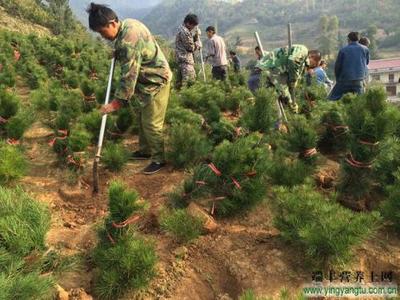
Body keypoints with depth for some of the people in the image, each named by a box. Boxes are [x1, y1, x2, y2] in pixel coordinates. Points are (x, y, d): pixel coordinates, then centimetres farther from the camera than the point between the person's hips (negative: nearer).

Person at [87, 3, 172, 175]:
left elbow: (129, 75, -28)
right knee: (142, 118, 18)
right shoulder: (127, 24, 1)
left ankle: (159, 159, 7)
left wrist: (116, 102, -24)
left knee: (151, 123, -6)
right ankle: (145, 151, 32)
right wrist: (118, 53, 9)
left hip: (156, 81, -10)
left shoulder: (128, 40, -29)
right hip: (148, 79, 10)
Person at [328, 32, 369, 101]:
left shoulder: (343, 50, -1)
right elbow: (367, 62, 20)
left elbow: (337, 65, 3)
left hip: (345, 79, -2)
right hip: (359, 80, 2)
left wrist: (338, 78, 17)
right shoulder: (365, 49, 6)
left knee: (332, 99, 4)